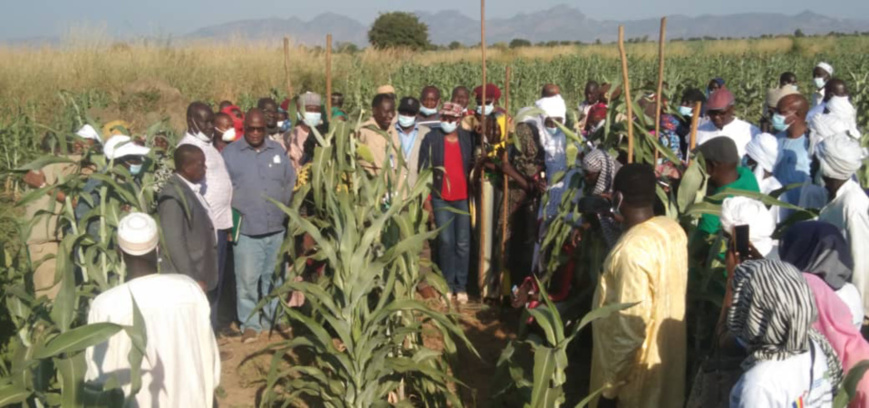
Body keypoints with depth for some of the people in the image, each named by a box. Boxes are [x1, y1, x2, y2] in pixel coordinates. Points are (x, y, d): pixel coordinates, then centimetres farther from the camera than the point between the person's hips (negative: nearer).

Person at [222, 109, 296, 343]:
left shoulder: (277, 151, 8)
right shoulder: (230, 153, -2)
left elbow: (291, 184, 13)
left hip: (277, 229, 3)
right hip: (246, 230, -3)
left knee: (274, 277, 13)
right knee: (247, 279, 0)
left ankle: (272, 319, 28)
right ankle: (250, 323, 14)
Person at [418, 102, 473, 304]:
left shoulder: (467, 138, 5)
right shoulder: (431, 139, -2)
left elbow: (472, 166, 10)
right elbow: (423, 170, -2)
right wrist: (426, 199, -6)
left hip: (463, 198, 2)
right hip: (441, 199, -1)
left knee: (463, 244, 4)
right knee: (446, 242, 1)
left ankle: (462, 286, 14)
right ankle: (448, 285, 13)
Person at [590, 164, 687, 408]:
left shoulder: (632, 250, -30)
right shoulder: (674, 230, -4)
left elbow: (629, 331, -27)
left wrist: (610, 386, -18)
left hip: (639, 372, -8)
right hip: (665, 358, 8)